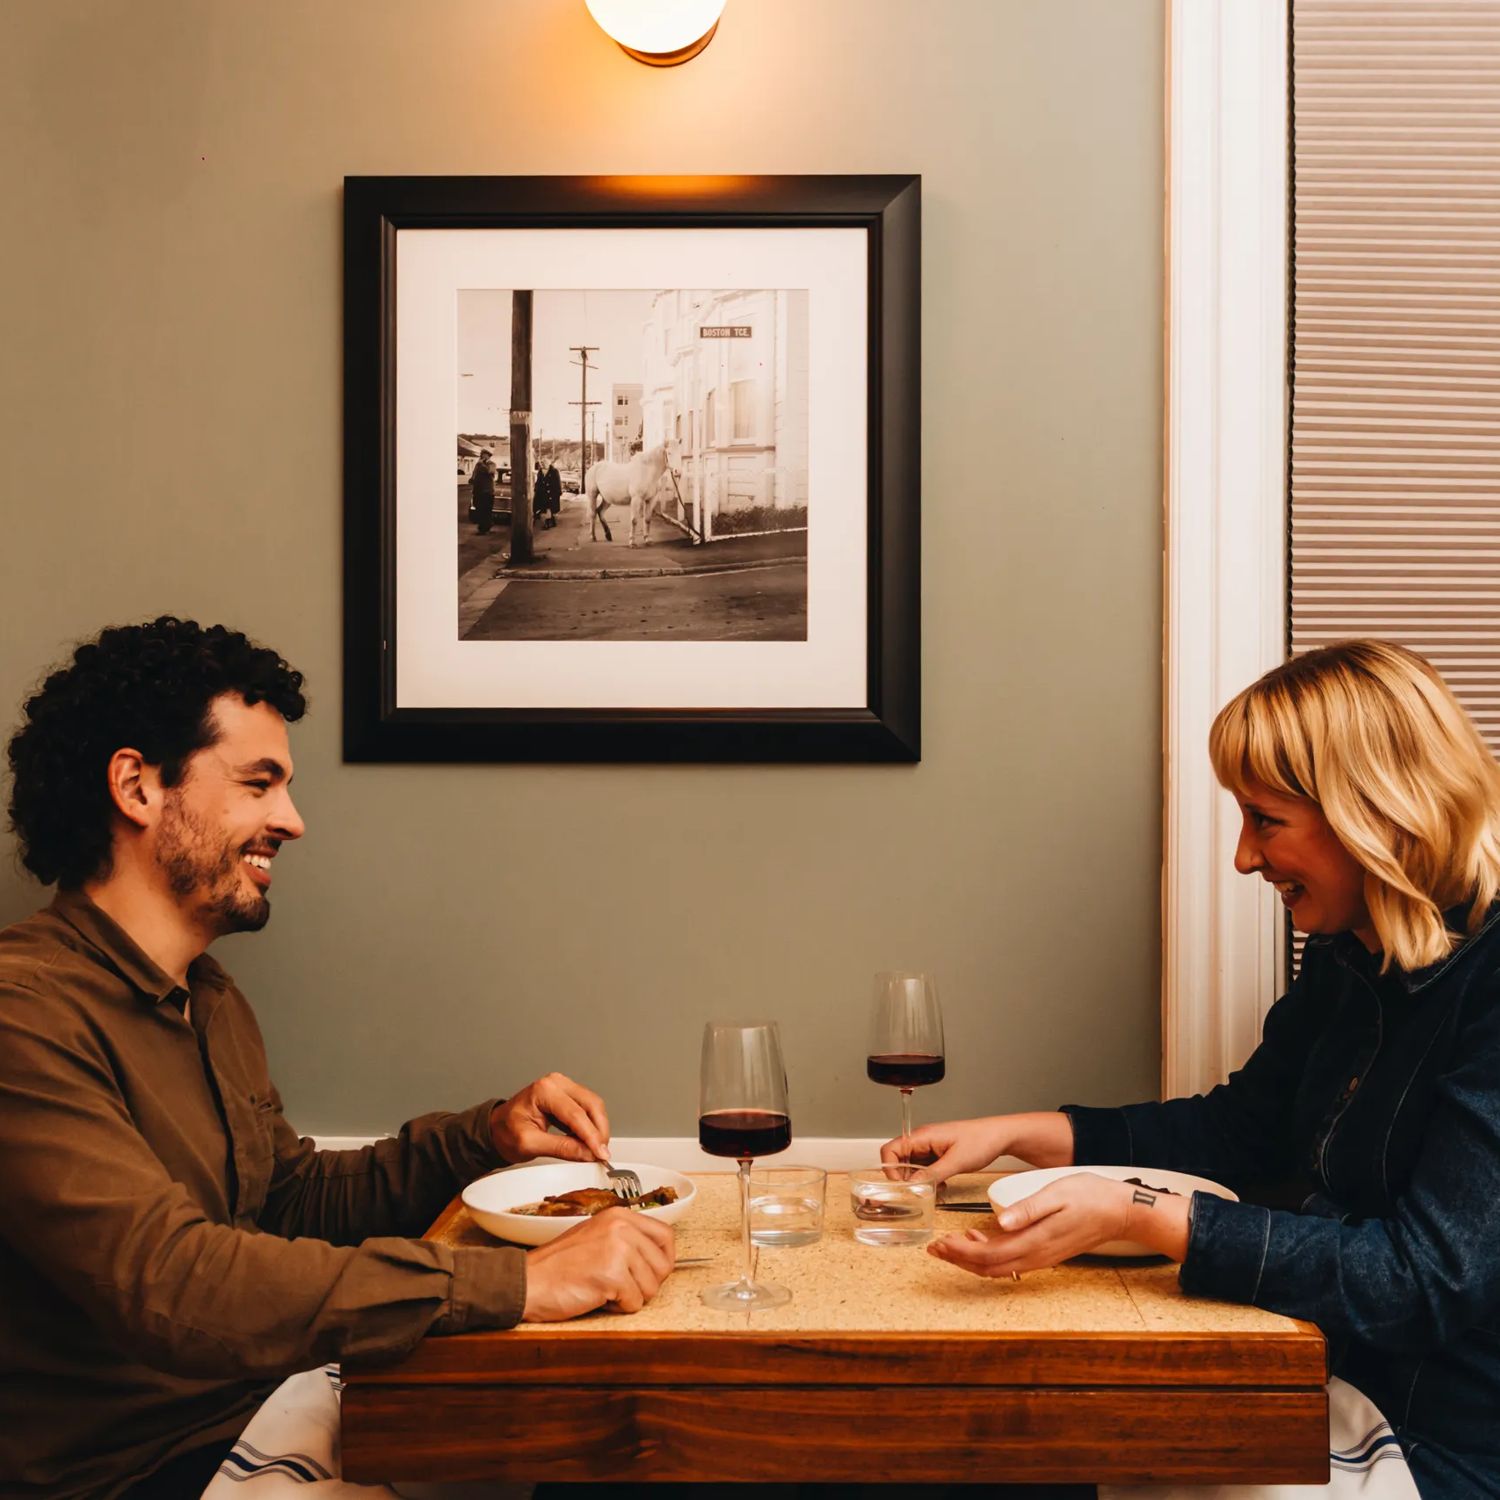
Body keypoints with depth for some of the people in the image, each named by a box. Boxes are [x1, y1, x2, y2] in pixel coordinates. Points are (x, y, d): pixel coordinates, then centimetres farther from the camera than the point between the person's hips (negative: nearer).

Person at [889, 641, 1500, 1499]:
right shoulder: (1348, 957, 4)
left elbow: (1427, 1279, -26)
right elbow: (1240, 1129, 15)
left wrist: (1137, 1218, -30)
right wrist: (1015, 1134, 6)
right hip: (1329, 1379, 7)